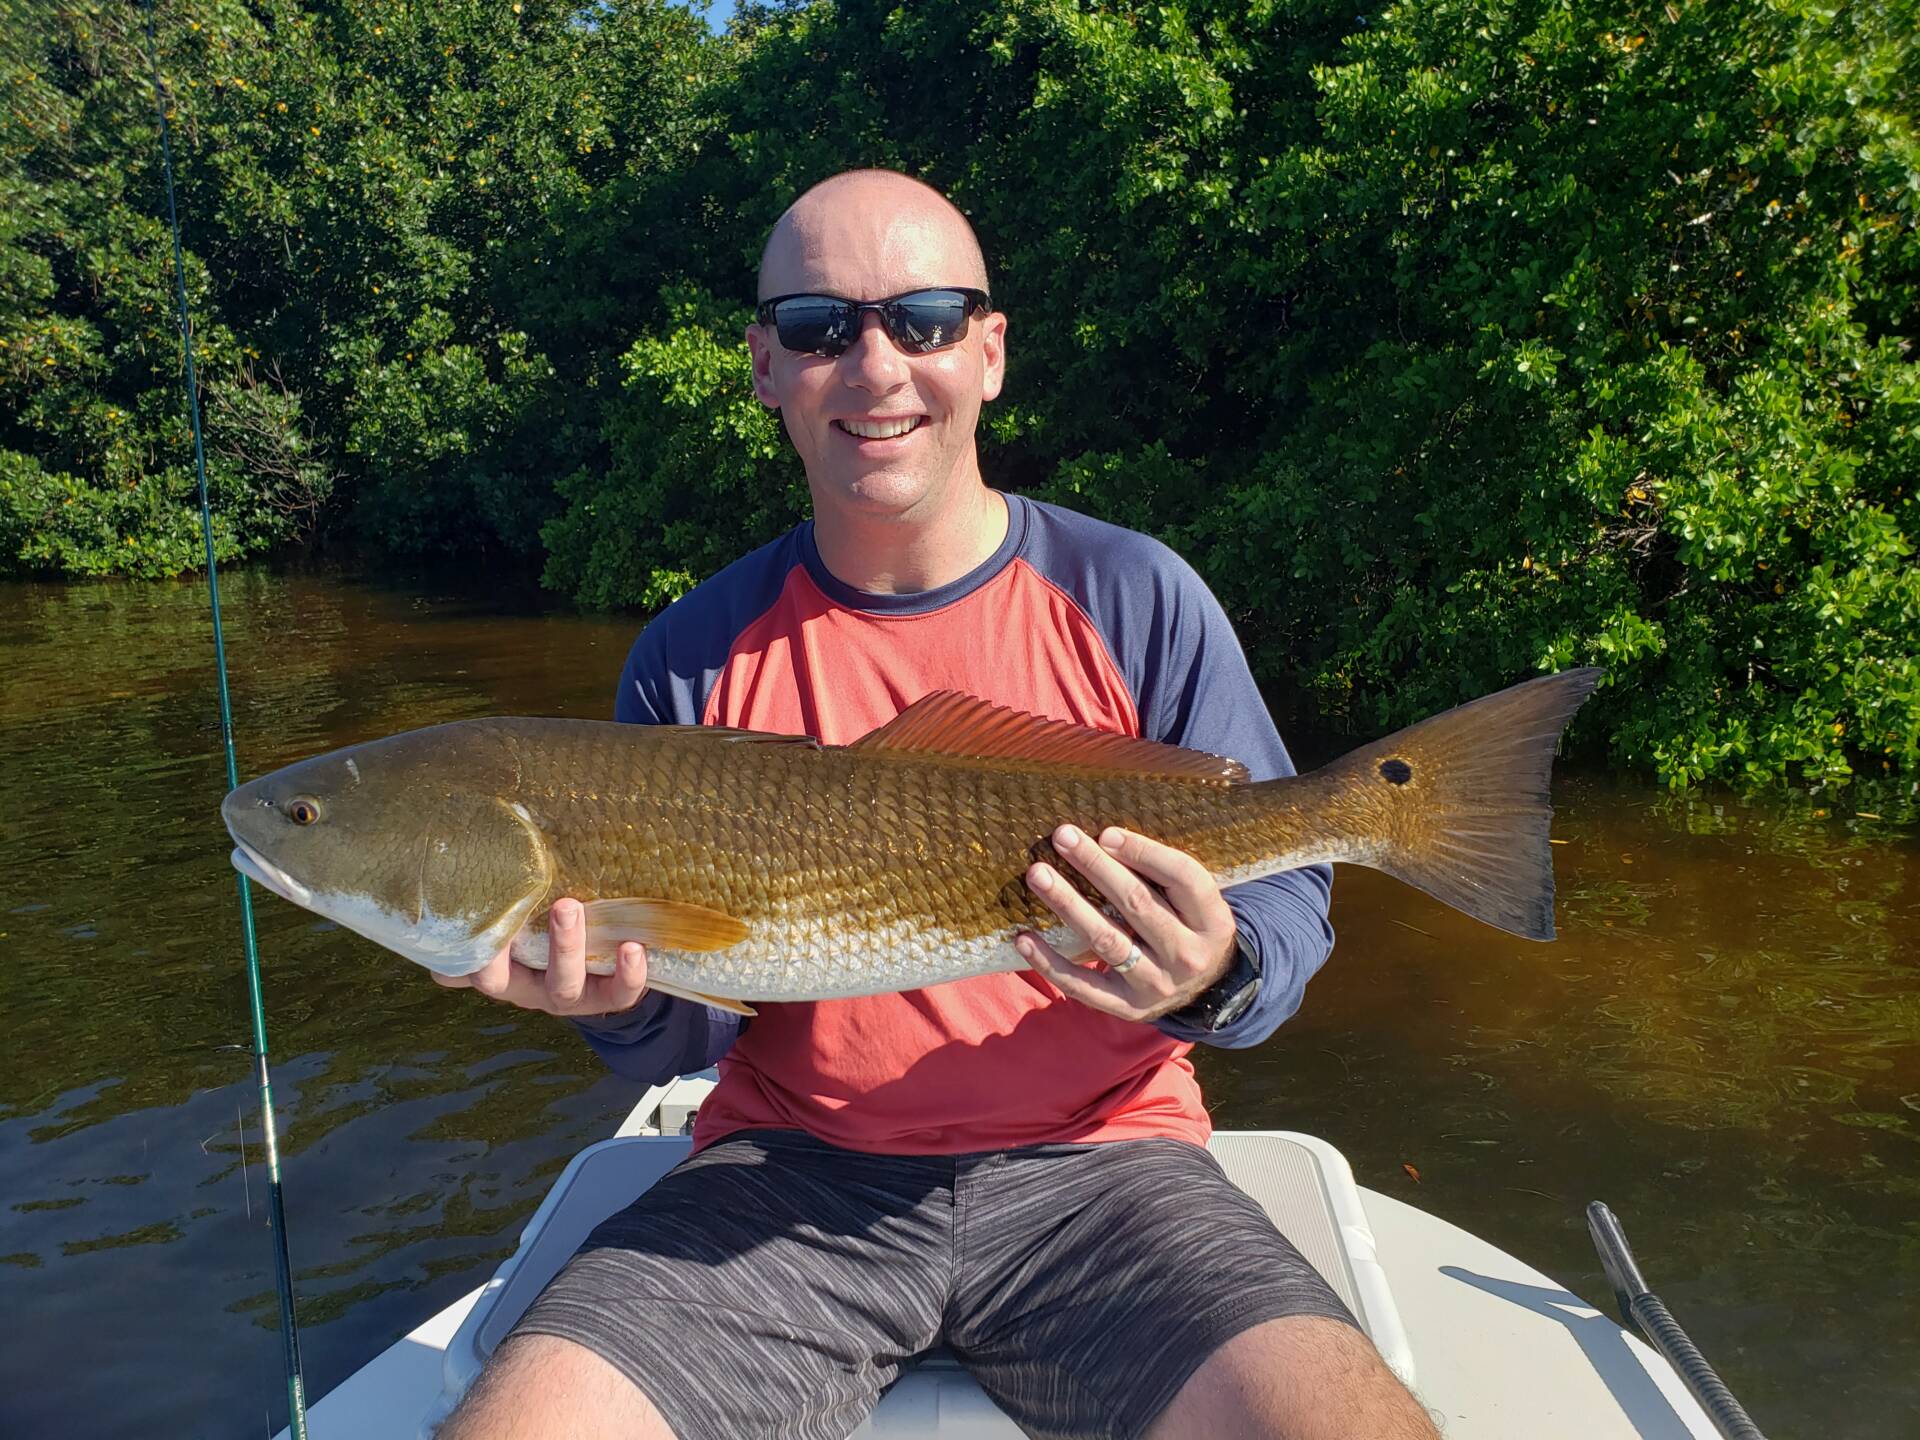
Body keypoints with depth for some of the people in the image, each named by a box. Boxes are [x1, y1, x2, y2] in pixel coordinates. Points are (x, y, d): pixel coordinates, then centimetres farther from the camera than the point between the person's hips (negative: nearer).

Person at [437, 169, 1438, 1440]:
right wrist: (624, 997, -16)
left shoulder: (1137, 602, -2)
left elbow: (1289, 903, 1)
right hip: (788, 1169, 2)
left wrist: (1214, 979, -22)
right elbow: (688, 1030, 7)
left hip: (1092, 1162, -1)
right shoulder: (697, 656, 2)